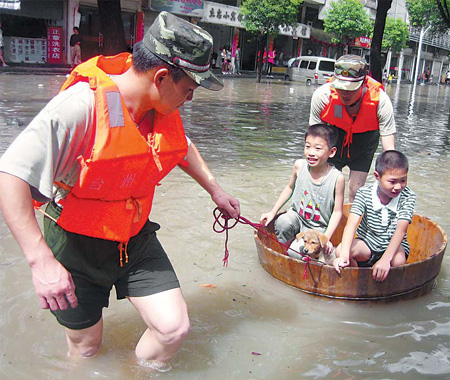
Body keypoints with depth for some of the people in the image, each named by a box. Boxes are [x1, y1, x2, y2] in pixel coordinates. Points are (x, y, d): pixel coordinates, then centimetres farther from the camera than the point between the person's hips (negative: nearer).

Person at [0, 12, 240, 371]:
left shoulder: (163, 110, -5)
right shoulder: (83, 103, -28)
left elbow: (182, 147, 19)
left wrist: (216, 191, 22)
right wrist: (41, 260, -36)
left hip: (135, 240, 5)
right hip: (77, 245, -5)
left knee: (174, 328, -5)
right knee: (85, 347, 12)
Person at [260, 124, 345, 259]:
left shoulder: (337, 178, -20)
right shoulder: (299, 166, -10)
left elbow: (337, 212, -10)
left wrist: (326, 237, -18)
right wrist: (273, 212, 7)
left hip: (317, 226, -3)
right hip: (296, 214, 3)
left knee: (296, 251, -24)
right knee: (282, 223, -30)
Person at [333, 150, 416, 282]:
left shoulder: (408, 197, -14)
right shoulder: (364, 193, -13)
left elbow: (401, 230, -26)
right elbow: (351, 223, -26)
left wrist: (385, 259, -42)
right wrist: (344, 255, -43)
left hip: (393, 246, 0)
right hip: (367, 243, 1)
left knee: (398, 260, -35)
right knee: (340, 250, -27)